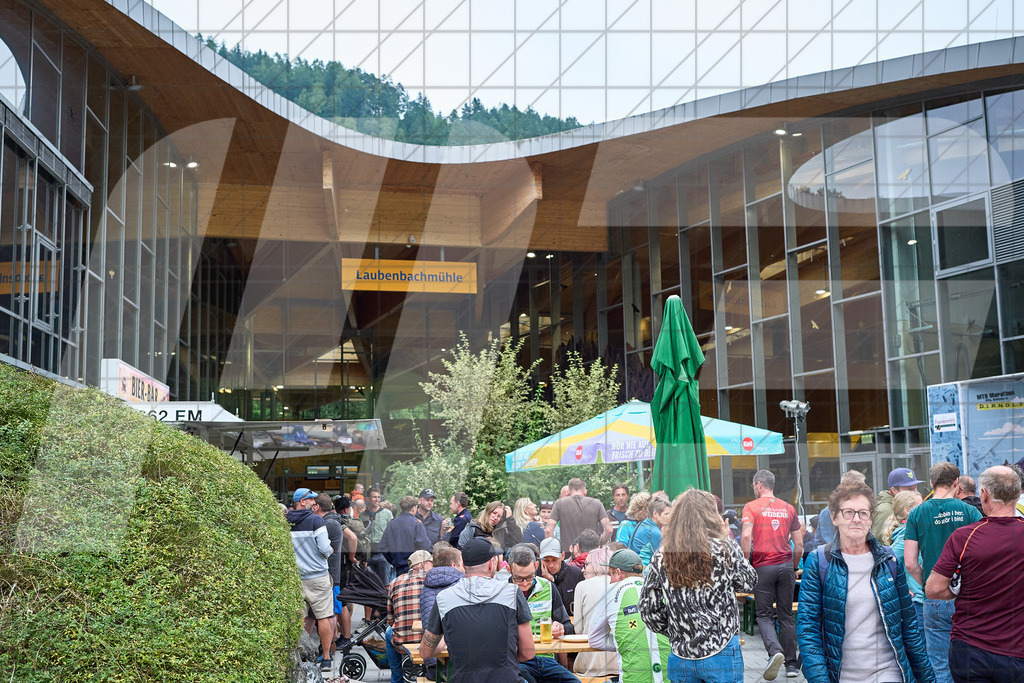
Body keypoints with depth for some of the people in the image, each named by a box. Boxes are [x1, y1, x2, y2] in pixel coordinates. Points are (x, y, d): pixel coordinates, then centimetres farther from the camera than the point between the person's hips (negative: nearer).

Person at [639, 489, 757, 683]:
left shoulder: (661, 556, -2)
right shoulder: (725, 548, -10)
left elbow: (648, 609, 2)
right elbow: (748, 583, 6)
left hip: (681, 656, 3)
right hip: (722, 653, -3)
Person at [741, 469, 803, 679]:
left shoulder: (752, 507, -2)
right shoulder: (788, 508, 10)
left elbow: (746, 536, -16)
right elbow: (799, 543, 10)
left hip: (763, 566, -3)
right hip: (786, 564, 3)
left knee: (764, 615, 3)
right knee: (786, 615, 11)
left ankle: (775, 651, -21)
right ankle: (791, 664, 13)